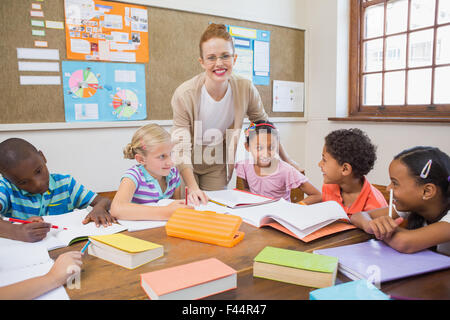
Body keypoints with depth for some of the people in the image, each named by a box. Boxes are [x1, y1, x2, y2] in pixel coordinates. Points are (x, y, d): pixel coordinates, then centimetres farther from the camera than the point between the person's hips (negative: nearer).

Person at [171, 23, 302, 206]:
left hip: (217, 165, 2)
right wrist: (193, 187, -38)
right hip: (186, 166, -1)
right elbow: (181, 148, -26)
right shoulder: (184, 95, -26)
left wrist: (285, 159, 5)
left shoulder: (245, 89, -18)